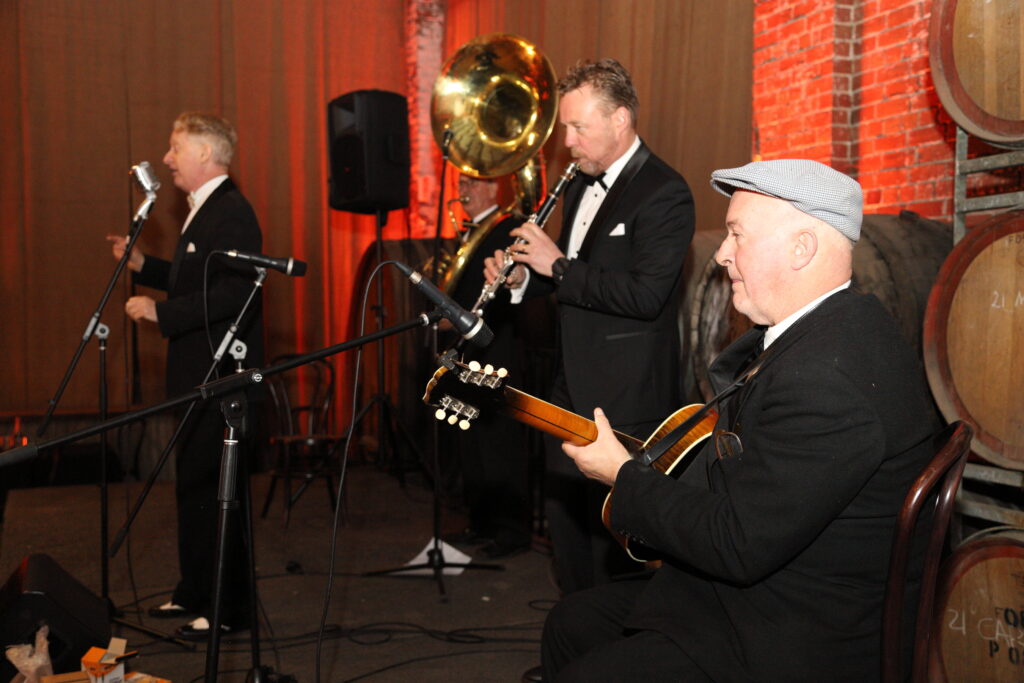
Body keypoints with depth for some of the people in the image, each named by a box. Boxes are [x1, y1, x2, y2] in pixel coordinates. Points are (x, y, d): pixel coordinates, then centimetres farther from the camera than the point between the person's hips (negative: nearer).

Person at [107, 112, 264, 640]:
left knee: (213, 487, -3)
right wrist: (142, 265, 16)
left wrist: (161, 312, -23)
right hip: (199, 374, 11)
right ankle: (195, 593, 31)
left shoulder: (232, 213, -16)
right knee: (194, 484, 17)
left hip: (221, 375, -11)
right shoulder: (204, 211, 17)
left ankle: (229, 607, 10)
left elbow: (234, 292, -27)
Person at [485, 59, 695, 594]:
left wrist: (558, 265, -21)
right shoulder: (581, 185, 12)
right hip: (572, 388, 9)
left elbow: (645, 295, -26)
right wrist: (521, 277, 2)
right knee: (563, 516, 19)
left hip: (626, 399, -9)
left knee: (611, 537, 1)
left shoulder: (664, 194, -15)